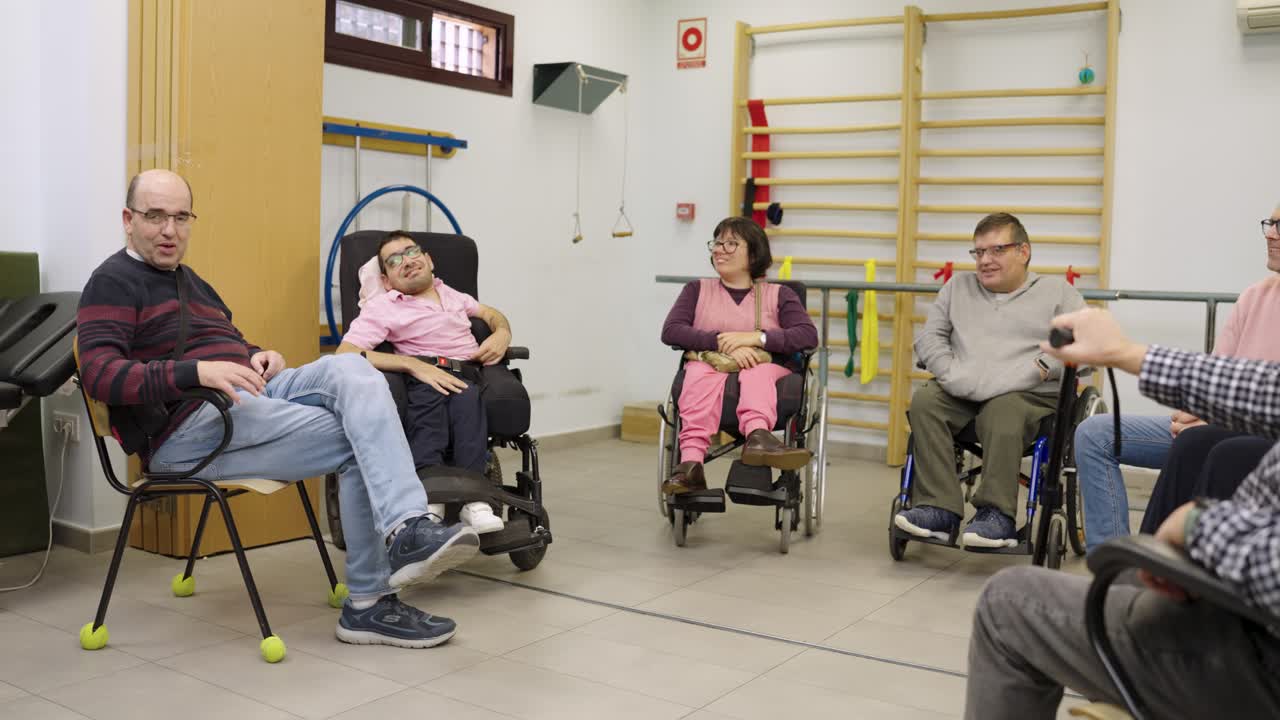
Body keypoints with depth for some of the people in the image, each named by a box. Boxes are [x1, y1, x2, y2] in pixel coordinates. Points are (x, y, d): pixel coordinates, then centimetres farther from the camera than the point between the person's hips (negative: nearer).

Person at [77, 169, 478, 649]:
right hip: (188, 430, -8)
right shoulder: (114, 283, 0)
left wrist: (257, 357, 9)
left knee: (348, 368, -21)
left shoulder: (190, 282, 28)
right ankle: (368, 601, -16)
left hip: (253, 394, 8)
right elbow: (98, 373, -15)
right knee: (358, 442, -19)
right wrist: (197, 372, -28)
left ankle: (406, 530, -32)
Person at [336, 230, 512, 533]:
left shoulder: (451, 295, 29)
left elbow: (493, 315, 40)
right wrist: (415, 365, -14)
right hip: (423, 376, -2)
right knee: (429, 394, -38)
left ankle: (471, 497, -43)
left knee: (466, 397, -34)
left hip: (470, 375, 2)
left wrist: (502, 335, 12)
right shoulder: (381, 306, 12)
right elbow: (345, 354, -2)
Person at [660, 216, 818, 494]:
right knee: (702, 372, -35)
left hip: (766, 369, 0)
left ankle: (758, 436, -65)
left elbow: (808, 336, -1)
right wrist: (723, 343, -15)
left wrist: (756, 338, -17)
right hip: (711, 367, 0)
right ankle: (691, 463, -54)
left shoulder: (778, 294, 16)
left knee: (757, 372, -35)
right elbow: (670, 330, 1)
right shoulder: (698, 289, 18)